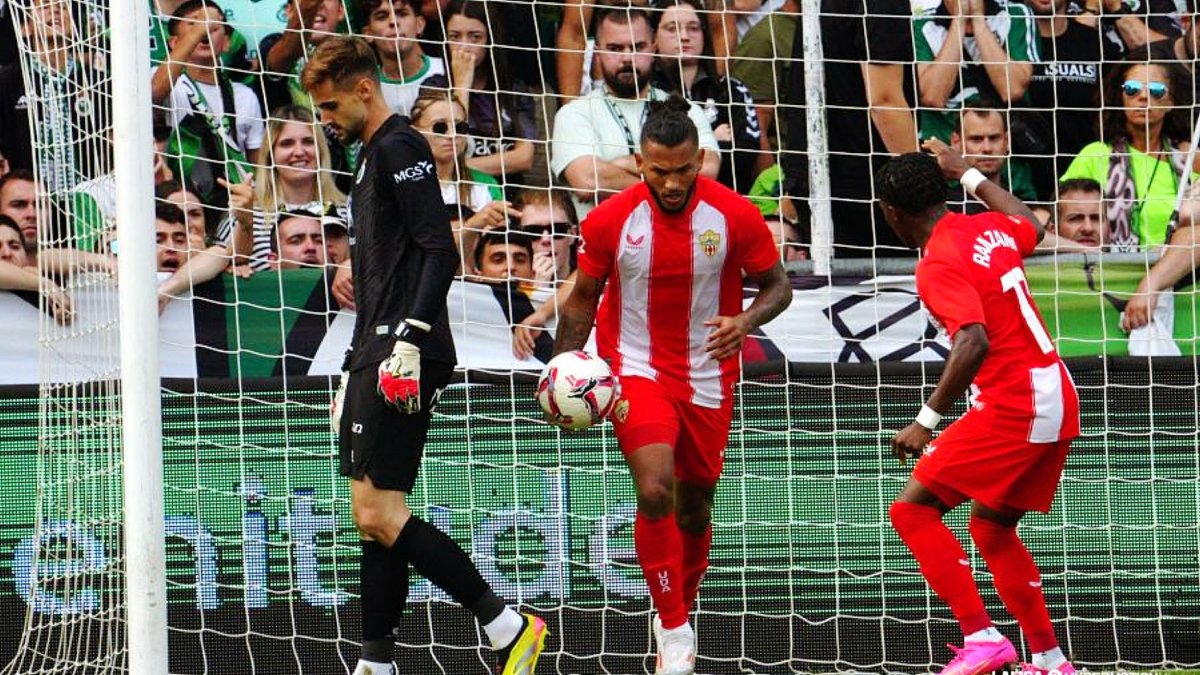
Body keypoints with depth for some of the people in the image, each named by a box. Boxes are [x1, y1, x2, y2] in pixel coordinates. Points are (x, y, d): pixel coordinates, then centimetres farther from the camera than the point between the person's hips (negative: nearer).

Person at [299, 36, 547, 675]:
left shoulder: (398, 148, -8)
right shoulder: (372, 156, 22)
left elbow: (440, 252, -17)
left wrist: (412, 337, -25)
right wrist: (355, 368, 27)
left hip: (402, 356, -10)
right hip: (374, 356, 10)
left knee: (380, 512, -14)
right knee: (372, 514, 8)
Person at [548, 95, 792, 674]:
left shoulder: (736, 216, -11)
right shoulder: (610, 221, -11)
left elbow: (776, 285, 0)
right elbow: (582, 299, 2)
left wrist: (747, 320, -21)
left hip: (707, 377, 2)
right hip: (635, 370, -2)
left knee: (694, 505, 13)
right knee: (655, 491, -22)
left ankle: (679, 613, 36)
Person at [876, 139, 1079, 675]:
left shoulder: (939, 265, -14)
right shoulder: (990, 229, 10)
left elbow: (974, 343, -27)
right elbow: (1030, 227, 36)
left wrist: (927, 420, -26)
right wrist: (966, 173, 41)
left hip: (1010, 408, -9)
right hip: (1058, 403, 9)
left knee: (913, 508, -6)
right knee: (992, 528, 21)